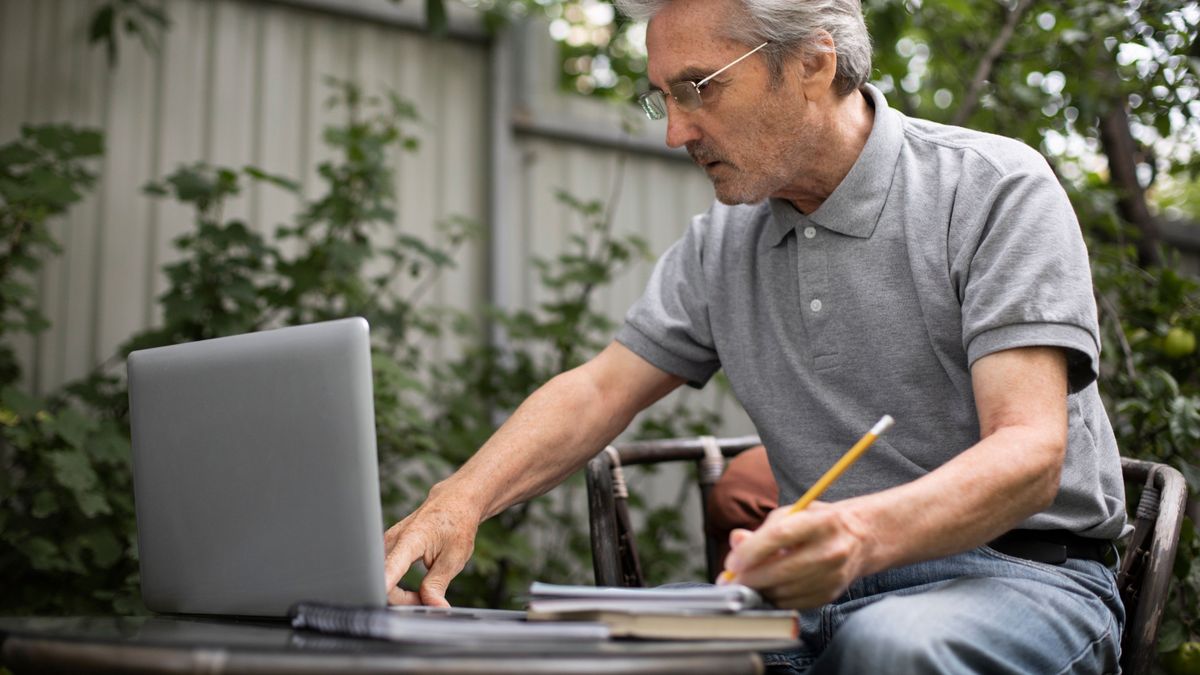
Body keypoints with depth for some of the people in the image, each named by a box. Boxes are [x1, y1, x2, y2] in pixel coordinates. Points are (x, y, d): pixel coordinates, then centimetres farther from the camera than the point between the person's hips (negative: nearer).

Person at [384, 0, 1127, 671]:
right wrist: (459, 501, -10)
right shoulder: (720, 243, 9)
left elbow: (1029, 453, -20)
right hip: (827, 587, 5)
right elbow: (598, 391, 9)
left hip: (1023, 571, -4)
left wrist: (865, 532, -40)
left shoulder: (996, 189, -10)